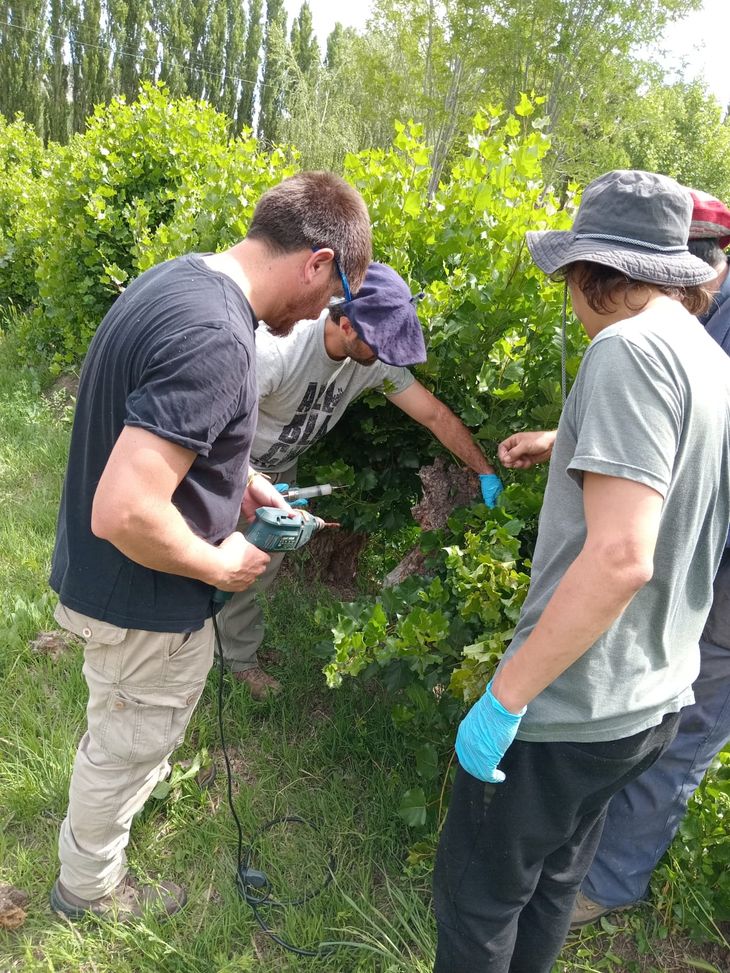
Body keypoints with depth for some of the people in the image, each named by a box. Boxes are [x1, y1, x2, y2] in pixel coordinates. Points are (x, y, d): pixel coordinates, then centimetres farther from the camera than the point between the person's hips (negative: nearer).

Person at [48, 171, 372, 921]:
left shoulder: (176, 277, -2)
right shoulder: (214, 340, -34)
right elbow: (123, 512, -37)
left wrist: (234, 479, 8)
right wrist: (221, 564, -20)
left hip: (98, 575, 9)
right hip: (143, 603, -9)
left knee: (123, 716, 35)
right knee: (127, 744, 19)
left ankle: (141, 774, 65)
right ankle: (90, 888, 46)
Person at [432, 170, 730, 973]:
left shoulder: (629, 348, -19)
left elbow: (620, 555, -28)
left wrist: (503, 697, -21)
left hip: (574, 703, -9)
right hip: (653, 697, 9)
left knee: (475, 894, 12)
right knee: (551, 881, 25)